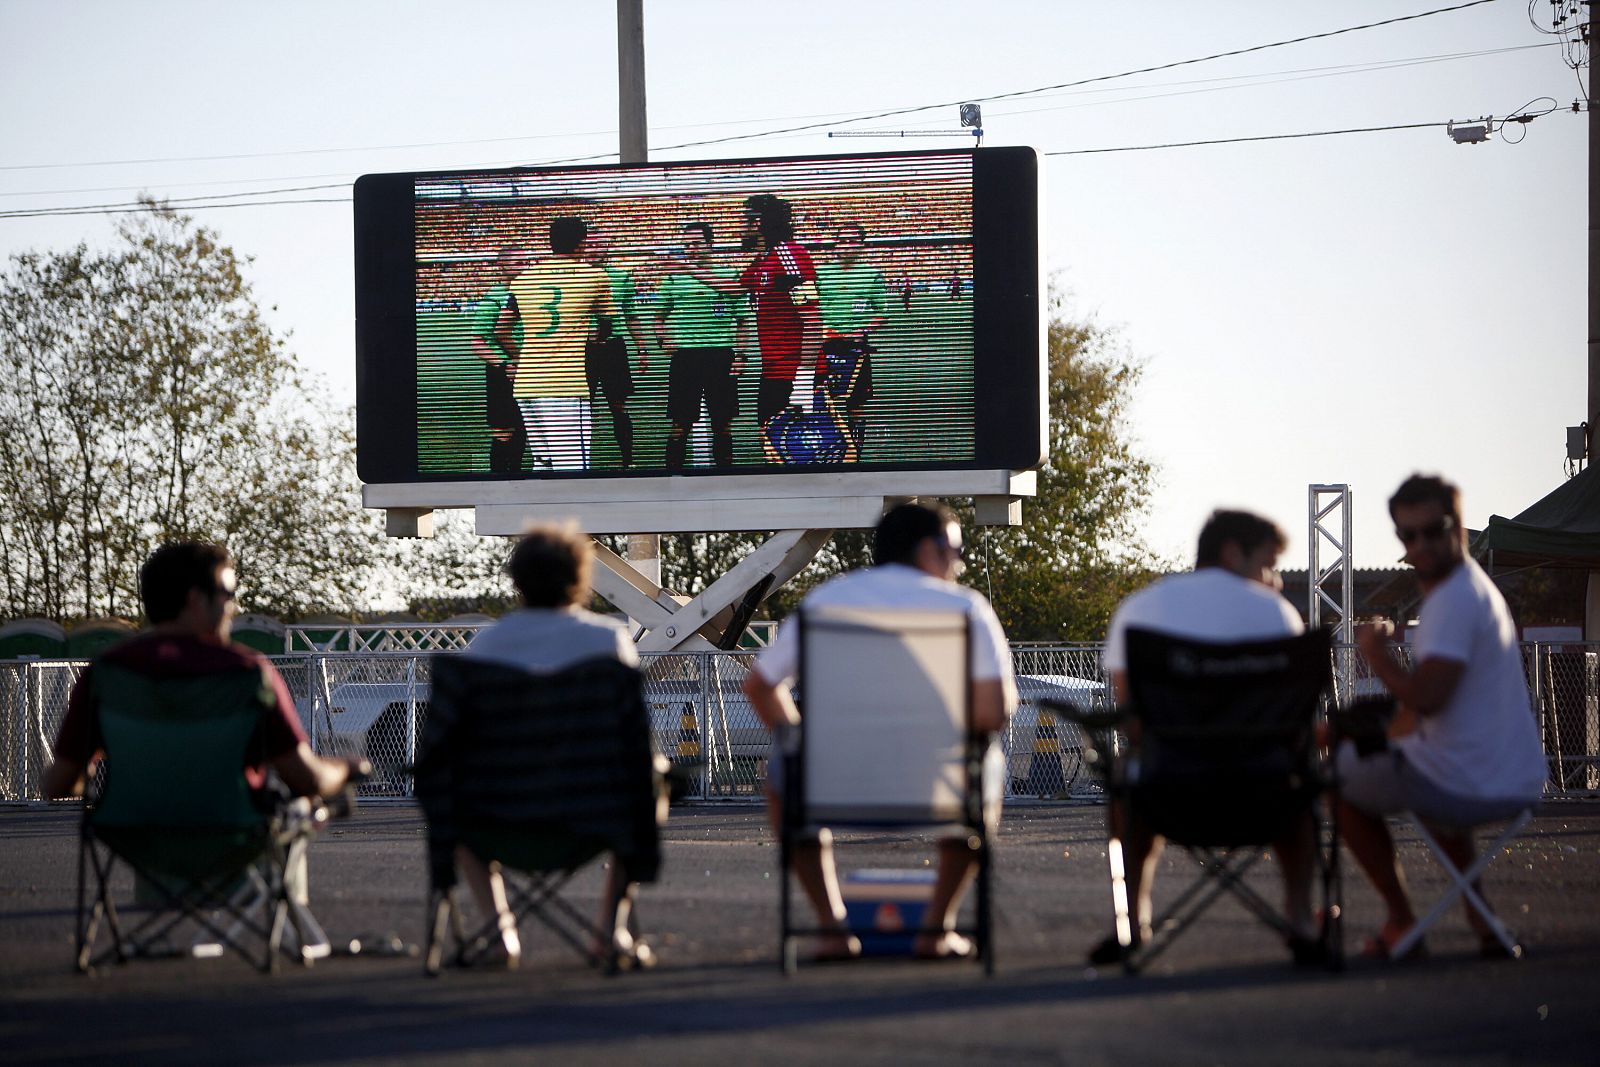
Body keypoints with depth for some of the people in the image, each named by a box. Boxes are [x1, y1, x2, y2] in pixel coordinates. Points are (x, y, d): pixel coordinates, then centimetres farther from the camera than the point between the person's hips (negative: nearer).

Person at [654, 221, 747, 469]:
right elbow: (660, 314, 15)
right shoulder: (675, 277, 8)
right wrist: (663, 339, -3)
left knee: (722, 421, 5)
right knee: (680, 421, -1)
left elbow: (740, 319, 11)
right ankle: (673, 470, 3)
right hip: (685, 355, -1)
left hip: (721, 355, 1)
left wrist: (740, 354, 2)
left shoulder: (728, 276, 8)